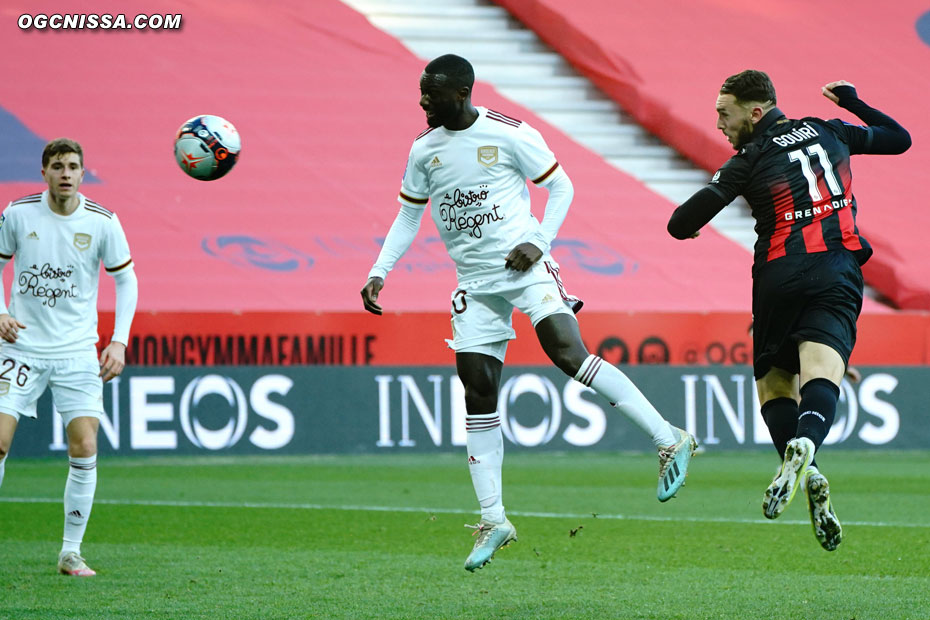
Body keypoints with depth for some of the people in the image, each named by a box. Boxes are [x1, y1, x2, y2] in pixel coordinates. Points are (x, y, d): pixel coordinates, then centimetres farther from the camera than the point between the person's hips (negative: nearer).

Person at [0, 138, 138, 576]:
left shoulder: (102, 223, -5)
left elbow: (126, 279, 5)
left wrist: (119, 341, -3)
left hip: (77, 351, 0)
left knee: (84, 450, -9)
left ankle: (71, 552, 2)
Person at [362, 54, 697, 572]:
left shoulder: (510, 135, -8)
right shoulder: (425, 150, 7)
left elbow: (561, 187, 2)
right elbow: (409, 216, 18)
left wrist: (539, 241, -11)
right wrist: (379, 273, 8)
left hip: (525, 266, -5)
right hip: (475, 282, 5)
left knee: (567, 352, -24)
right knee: (478, 390, -1)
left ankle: (670, 441, -18)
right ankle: (493, 520, 5)